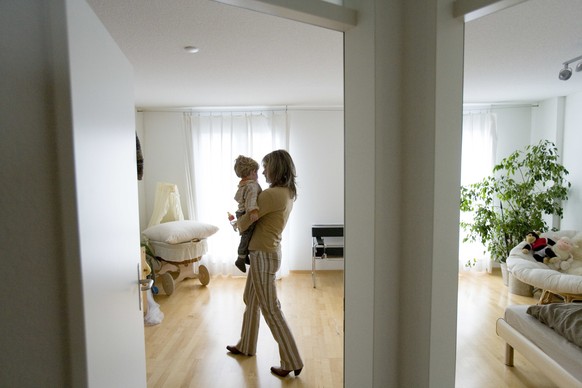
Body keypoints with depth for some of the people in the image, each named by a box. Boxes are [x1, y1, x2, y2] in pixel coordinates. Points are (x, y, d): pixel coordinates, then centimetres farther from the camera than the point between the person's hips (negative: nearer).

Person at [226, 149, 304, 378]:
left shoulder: (272, 194, -23)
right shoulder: (288, 193, 7)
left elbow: (244, 223, -16)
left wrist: (236, 222, 6)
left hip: (264, 255, -10)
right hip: (267, 253, 10)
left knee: (270, 309, -1)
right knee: (251, 299, 23)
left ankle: (292, 362, 9)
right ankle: (246, 346, 41)